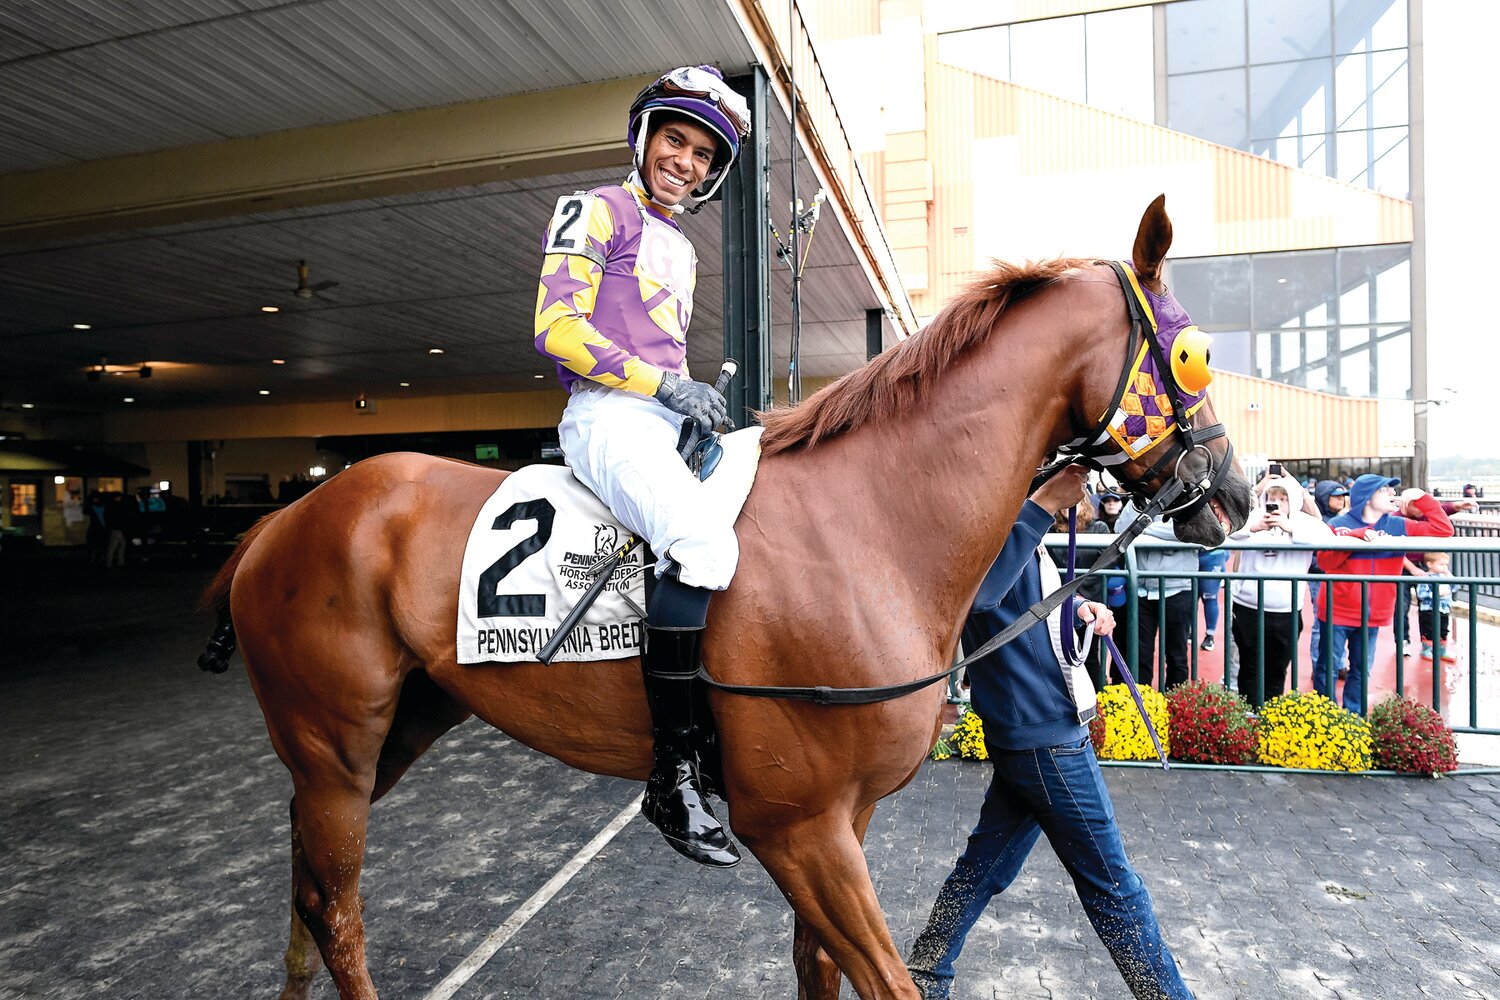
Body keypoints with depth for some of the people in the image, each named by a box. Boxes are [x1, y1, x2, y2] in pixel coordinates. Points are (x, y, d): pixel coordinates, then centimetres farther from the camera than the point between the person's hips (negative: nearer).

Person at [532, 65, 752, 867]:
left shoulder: (682, 250, 28)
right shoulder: (598, 212, 4)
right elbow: (557, 328, -8)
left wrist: (700, 401, 10)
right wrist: (663, 383, -14)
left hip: (667, 424, 9)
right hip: (609, 417, -9)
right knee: (705, 543, -33)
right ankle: (672, 774, -24)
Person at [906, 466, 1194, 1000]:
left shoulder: (1013, 517, 11)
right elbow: (979, 587, -43)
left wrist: (1078, 609, 8)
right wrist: (1044, 504, -41)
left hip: (1027, 730, 10)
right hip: (1047, 736, -10)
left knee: (987, 861, 18)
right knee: (1111, 882, 9)